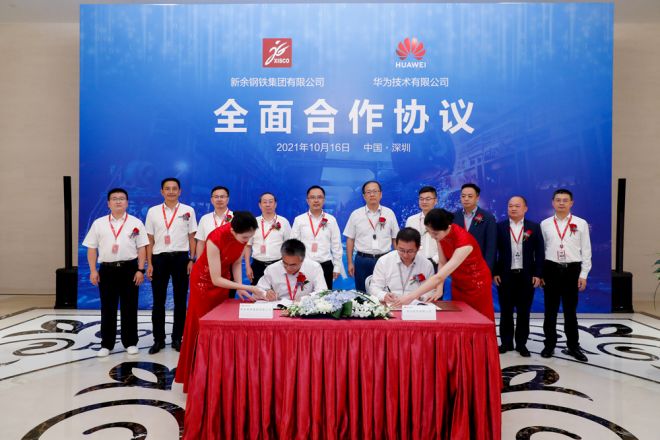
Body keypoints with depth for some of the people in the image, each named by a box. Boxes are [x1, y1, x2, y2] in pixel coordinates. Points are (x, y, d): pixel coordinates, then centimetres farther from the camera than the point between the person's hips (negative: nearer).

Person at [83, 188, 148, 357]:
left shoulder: (136, 223, 4)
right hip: (107, 269, 1)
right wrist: (93, 271, -1)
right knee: (107, 308, 6)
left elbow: (142, 248, 2)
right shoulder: (99, 223, 8)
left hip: (129, 268, -1)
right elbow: (91, 248, 7)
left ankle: (130, 342, 16)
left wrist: (140, 270, -6)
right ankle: (106, 344, 17)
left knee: (129, 307, 5)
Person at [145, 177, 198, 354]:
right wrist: (149, 264, 1)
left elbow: (192, 238, 4)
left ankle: (177, 338, 18)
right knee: (158, 301, 6)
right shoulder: (153, 211, 6)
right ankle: (158, 339, 18)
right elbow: (150, 240, 6)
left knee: (180, 300, 7)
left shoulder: (188, 211, 3)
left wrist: (192, 260, -3)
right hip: (159, 258, 1)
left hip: (180, 258, -1)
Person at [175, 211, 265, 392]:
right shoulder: (216, 239, -37)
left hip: (224, 277, 5)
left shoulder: (243, 235, -20)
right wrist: (248, 287, -35)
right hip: (205, 279, -5)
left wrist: (239, 288, -19)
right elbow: (216, 279, -33)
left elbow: (236, 263, -6)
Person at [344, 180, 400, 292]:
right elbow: (350, 240, 4)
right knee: (362, 293, 6)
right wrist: (350, 263, 1)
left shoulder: (389, 213, 5)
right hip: (362, 261, 0)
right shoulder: (355, 214, 2)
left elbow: (395, 239, 7)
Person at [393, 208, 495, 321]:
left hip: (477, 284, -6)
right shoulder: (442, 235, -15)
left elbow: (440, 276, -41)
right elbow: (442, 263, -4)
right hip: (458, 283, 6)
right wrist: (439, 290, -17)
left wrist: (412, 296, -43)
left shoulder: (464, 241, -37)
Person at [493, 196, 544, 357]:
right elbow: (493, 251, 1)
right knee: (506, 311, 8)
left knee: (524, 311, 7)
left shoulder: (534, 227, 3)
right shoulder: (500, 227, 1)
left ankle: (521, 343, 18)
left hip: (527, 276, 0)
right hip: (505, 275, 0)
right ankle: (506, 342, 18)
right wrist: (494, 273, -5)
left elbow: (539, 252, 2)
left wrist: (538, 274, -4)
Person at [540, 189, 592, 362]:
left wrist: (583, 275, -3)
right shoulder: (545, 224, 4)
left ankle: (573, 346, 23)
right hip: (551, 269, 1)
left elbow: (586, 250, 1)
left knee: (570, 310, 9)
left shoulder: (581, 224, 1)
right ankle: (549, 344, 20)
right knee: (550, 310, 8)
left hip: (572, 270, -1)